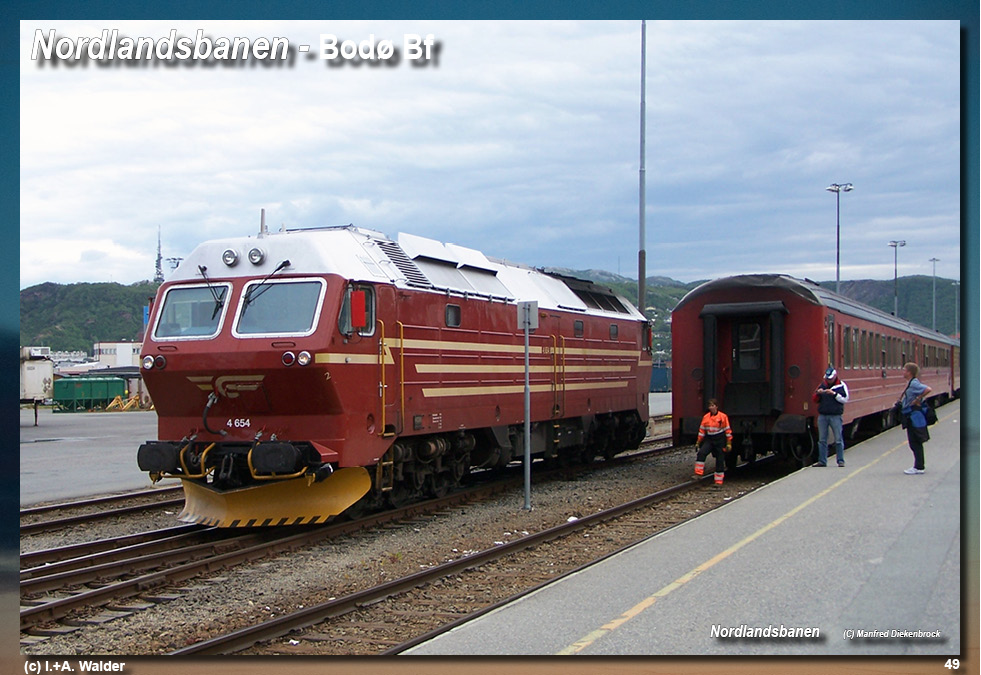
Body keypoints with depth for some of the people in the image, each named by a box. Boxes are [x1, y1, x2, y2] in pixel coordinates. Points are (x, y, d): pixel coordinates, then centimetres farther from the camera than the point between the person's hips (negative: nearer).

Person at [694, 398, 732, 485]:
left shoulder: (723, 416, -6)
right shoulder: (706, 417, 4)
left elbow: (728, 430, -2)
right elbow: (702, 430, 10)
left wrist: (729, 443, -4)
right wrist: (698, 442, 8)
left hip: (720, 440, -3)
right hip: (709, 439, 3)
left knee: (720, 460, 2)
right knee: (701, 453, -21)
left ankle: (719, 481, 11)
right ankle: (698, 474, -18)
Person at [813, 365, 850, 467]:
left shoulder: (841, 385, 1)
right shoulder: (822, 385, 11)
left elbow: (845, 399, -7)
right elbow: (815, 400, 14)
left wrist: (834, 394, -16)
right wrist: (818, 393, -7)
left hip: (835, 416, -4)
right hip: (822, 416, 4)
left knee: (838, 439, -1)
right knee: (822, 440, 6)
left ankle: (841, 461, 6)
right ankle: (822, 461, 11)